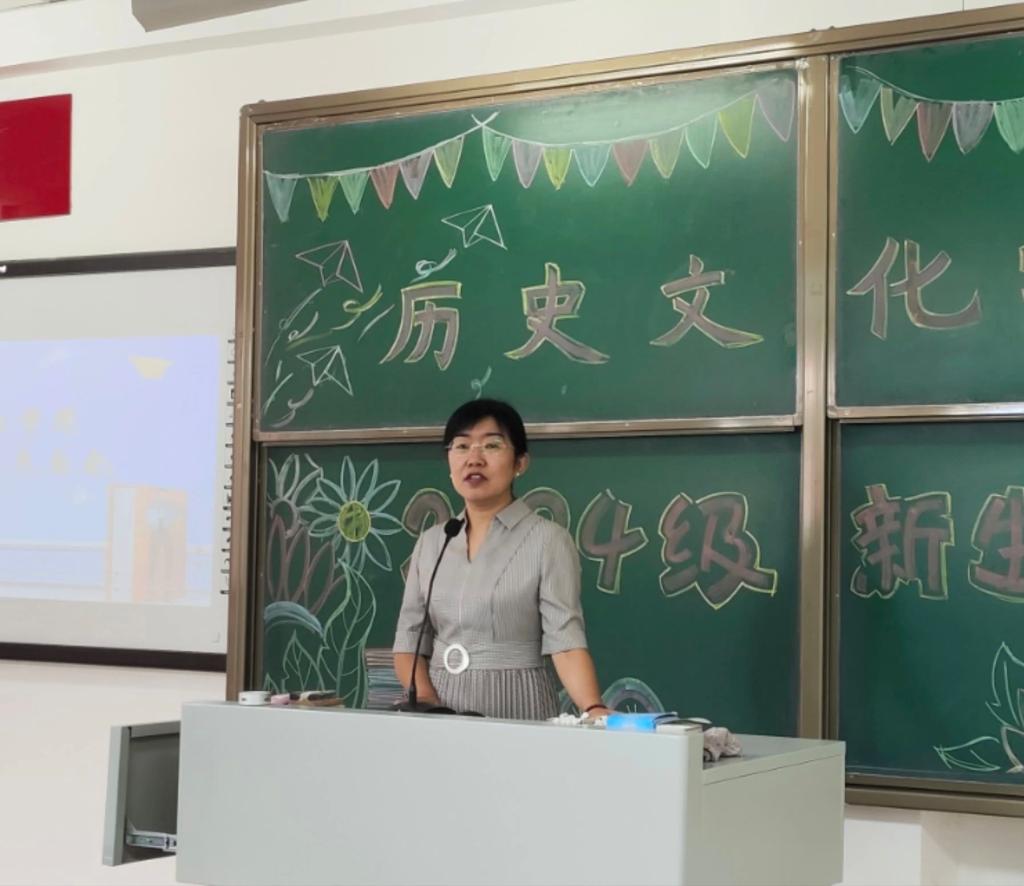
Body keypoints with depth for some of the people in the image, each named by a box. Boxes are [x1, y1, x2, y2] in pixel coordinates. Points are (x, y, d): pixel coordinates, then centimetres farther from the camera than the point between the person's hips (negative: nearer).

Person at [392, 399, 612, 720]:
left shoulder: (547, 540, -6)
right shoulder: (430, 543, 8)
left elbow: (566, 640, -14)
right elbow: (409, 642, 7)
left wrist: (593, 709, -31)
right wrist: (428, 707, -10)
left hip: (515, 707, -4)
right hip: (441, 714, 4)